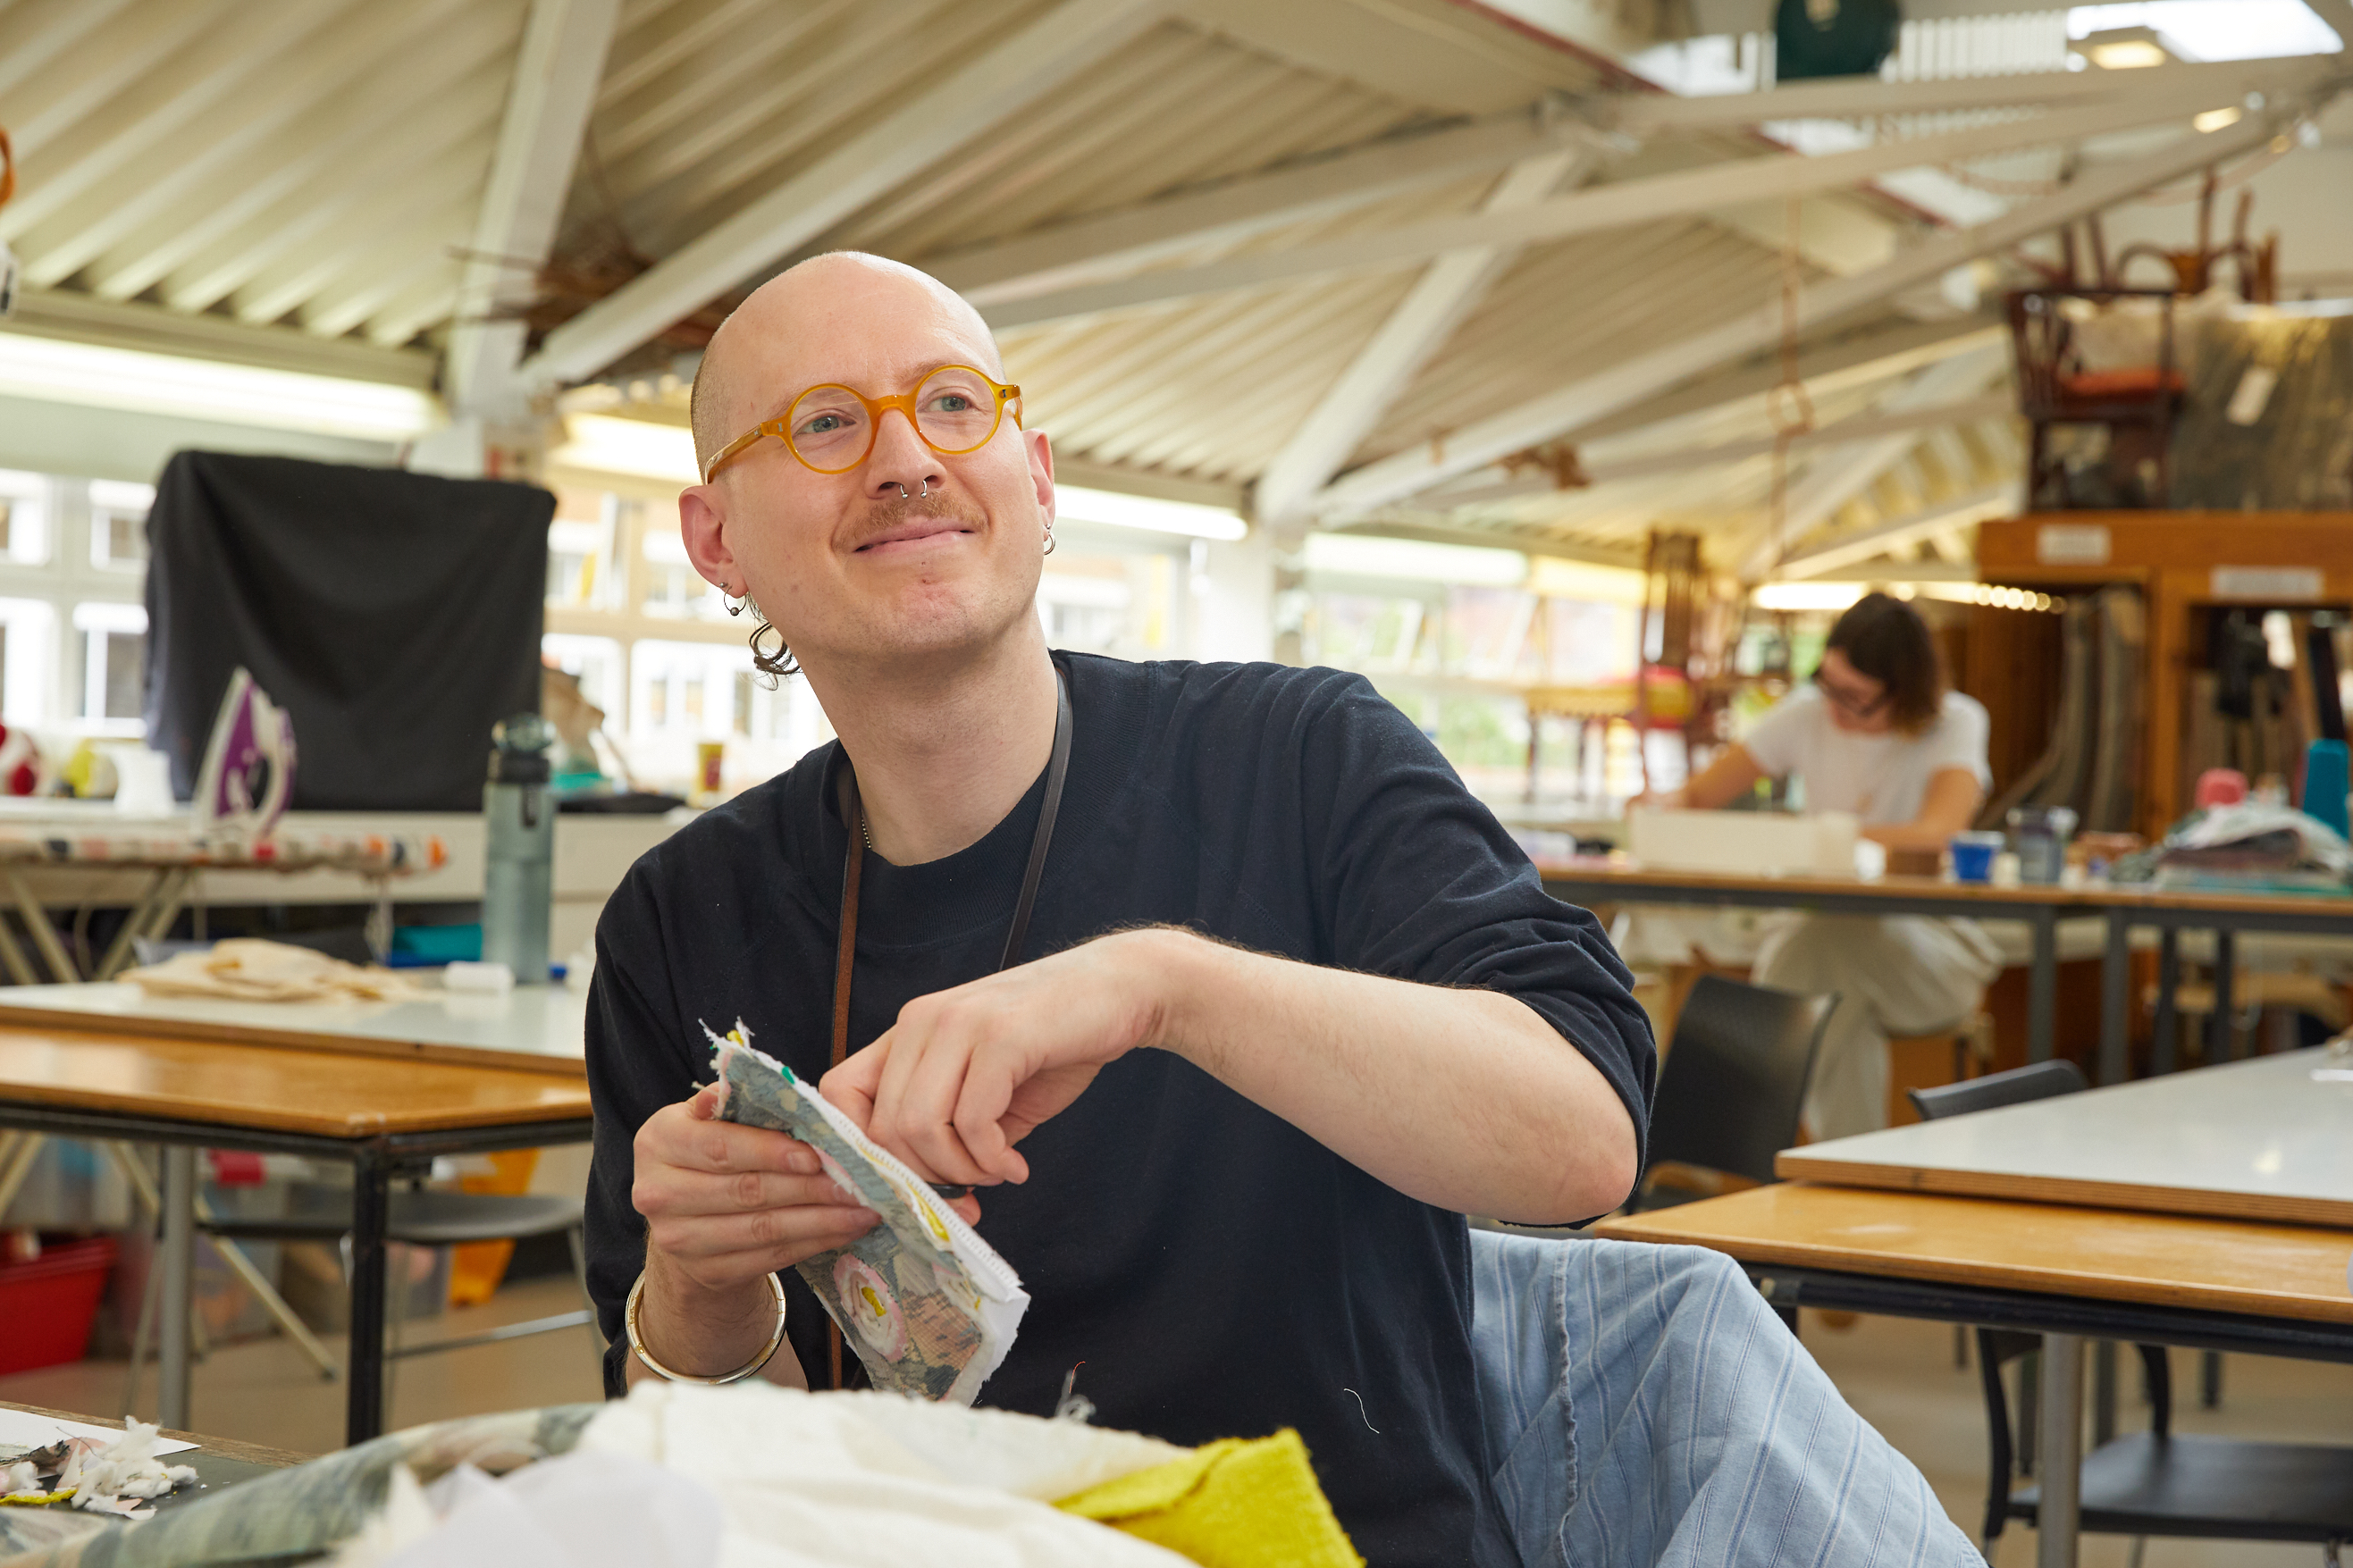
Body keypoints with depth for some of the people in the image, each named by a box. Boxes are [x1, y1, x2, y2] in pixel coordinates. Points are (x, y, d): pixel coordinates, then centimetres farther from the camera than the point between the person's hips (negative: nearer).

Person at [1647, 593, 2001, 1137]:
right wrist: (1662, 809, -18)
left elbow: (1937, 832, -27)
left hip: (1934, 937, -2)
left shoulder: (1955, 722, -8)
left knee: (1839, 938, -37)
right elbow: (1698, 796, 8)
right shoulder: (1809, 714, 2)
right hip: (1823, 928, 2)